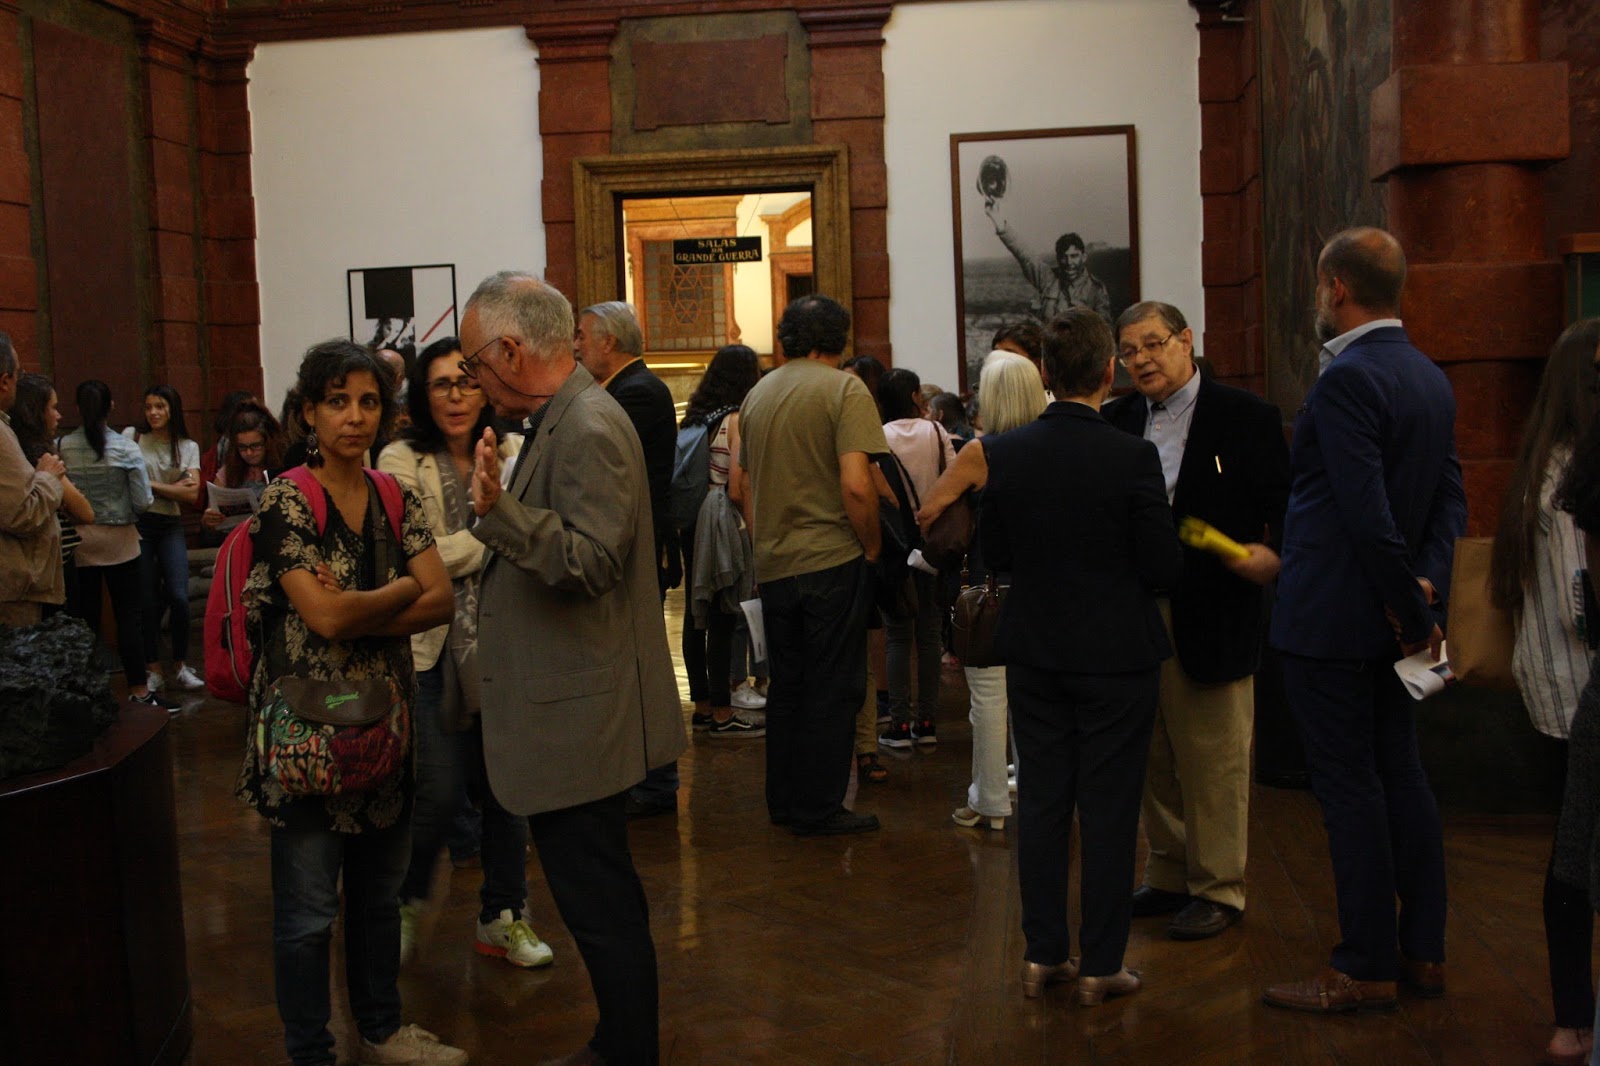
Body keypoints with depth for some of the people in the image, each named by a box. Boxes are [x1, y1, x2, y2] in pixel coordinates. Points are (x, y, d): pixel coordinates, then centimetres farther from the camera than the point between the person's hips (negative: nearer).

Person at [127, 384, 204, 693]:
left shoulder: (188, 447, 9)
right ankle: (153, 670, 12)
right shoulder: (131, 436, 3)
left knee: (179, 597, -9)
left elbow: (192, 495, -1)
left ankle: (180, 667, 6)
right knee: (148, 601, 0)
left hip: (170, 526, 1)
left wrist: (150, 485, -8)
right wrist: (173, 488, -6)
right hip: (139, 523, -1)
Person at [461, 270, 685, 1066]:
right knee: (599, 895, 21)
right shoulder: (560, 421, 12)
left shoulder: (589, 430, -19)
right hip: (565, 710, 11)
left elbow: (589, 562, -26)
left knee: (599, 905, 0)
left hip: (577, 721, -11)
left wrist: (501, 508, -36)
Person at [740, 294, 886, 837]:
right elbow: (856, 485, -19)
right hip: (831, 560, -6)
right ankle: (818, 809, 8)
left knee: (785, 686, 16)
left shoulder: (757, 394, 10)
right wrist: (872, 546, -6)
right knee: (832, 691, 3)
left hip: (773, 563, 6)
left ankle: (783, 801, 23)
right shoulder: (843, 388, -10)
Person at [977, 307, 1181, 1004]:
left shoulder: (1005, 453, -5)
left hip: (1033, 652, 4)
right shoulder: (1133, 458, -16)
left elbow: (993, 554, 3)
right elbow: (1163, 568, -12)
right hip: (1115, 654, -3)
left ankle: (1043, 954, 21)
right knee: (1109, 810, 6)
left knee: (1040, 802, 13)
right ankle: (1101, 966, 15)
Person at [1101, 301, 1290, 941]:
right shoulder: (1119, 420, 10)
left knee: (1214, 761, 4)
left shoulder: (1245, 417, -4)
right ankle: (1168, 876, 29)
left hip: (1212, 618, -5)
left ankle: (1218, 889, 18)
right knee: (1155, 760, 15)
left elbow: (1284, 503, -5)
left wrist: (1272, 553, -23)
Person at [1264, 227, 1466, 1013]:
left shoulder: (1347, 380, -19)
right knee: (1400, 777, 15)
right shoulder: (1431, 379, 10)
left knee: (1350, 791, -1)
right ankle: (1422, 950, 25)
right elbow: (1450, 498, 8)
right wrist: (1426, 586, -3)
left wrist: (1411, 608, -14)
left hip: (1331, 619, -9)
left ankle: (1367, 970, 8)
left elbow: (1367, 513, -24)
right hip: (1387, 621, 9)